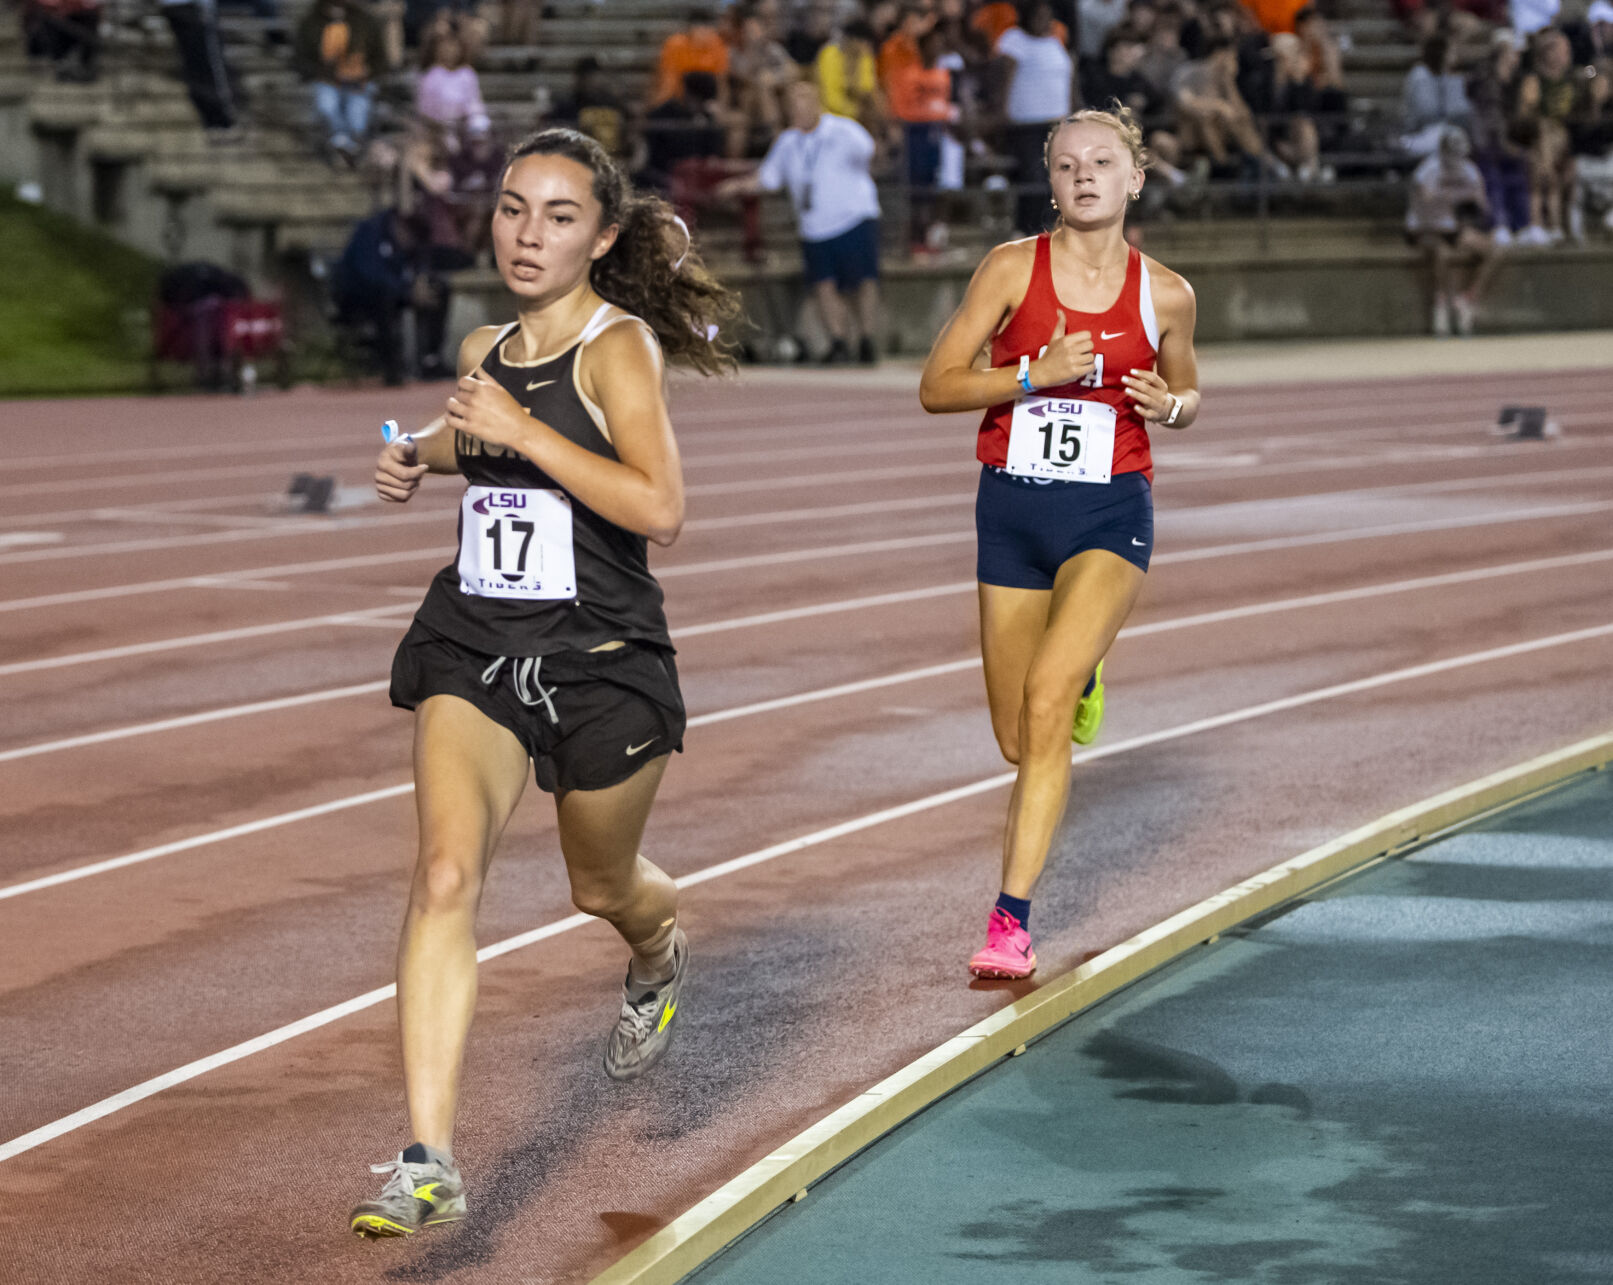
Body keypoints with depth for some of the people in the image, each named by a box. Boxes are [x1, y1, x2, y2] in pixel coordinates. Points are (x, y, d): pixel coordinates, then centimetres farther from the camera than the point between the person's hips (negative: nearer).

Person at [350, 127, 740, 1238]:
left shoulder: (619, 347, -12)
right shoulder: (485, 351, 7)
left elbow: (660, 507, -25)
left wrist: (521, 431, -26)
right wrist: (420, 456, 10)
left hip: (602, 657, -4)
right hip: (476, 647, 4)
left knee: (602, 885, 19)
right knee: (447, 876, -17)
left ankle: (660, 962, 60)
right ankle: (429, 1165, -22)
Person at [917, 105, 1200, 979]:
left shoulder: (1164, 295, 1)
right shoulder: (1014, 269, -3)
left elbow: (1186, 396, 18)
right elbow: (936, 386, -4)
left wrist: (1170, 404, -6)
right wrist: (1035, 375, -18)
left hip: (1110, 513, -2)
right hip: (1013, 510, 2)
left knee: (1046, 701, -23)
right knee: (1021, 743, 9)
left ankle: (1011, 918, -18)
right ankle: (1081, 676, 49)